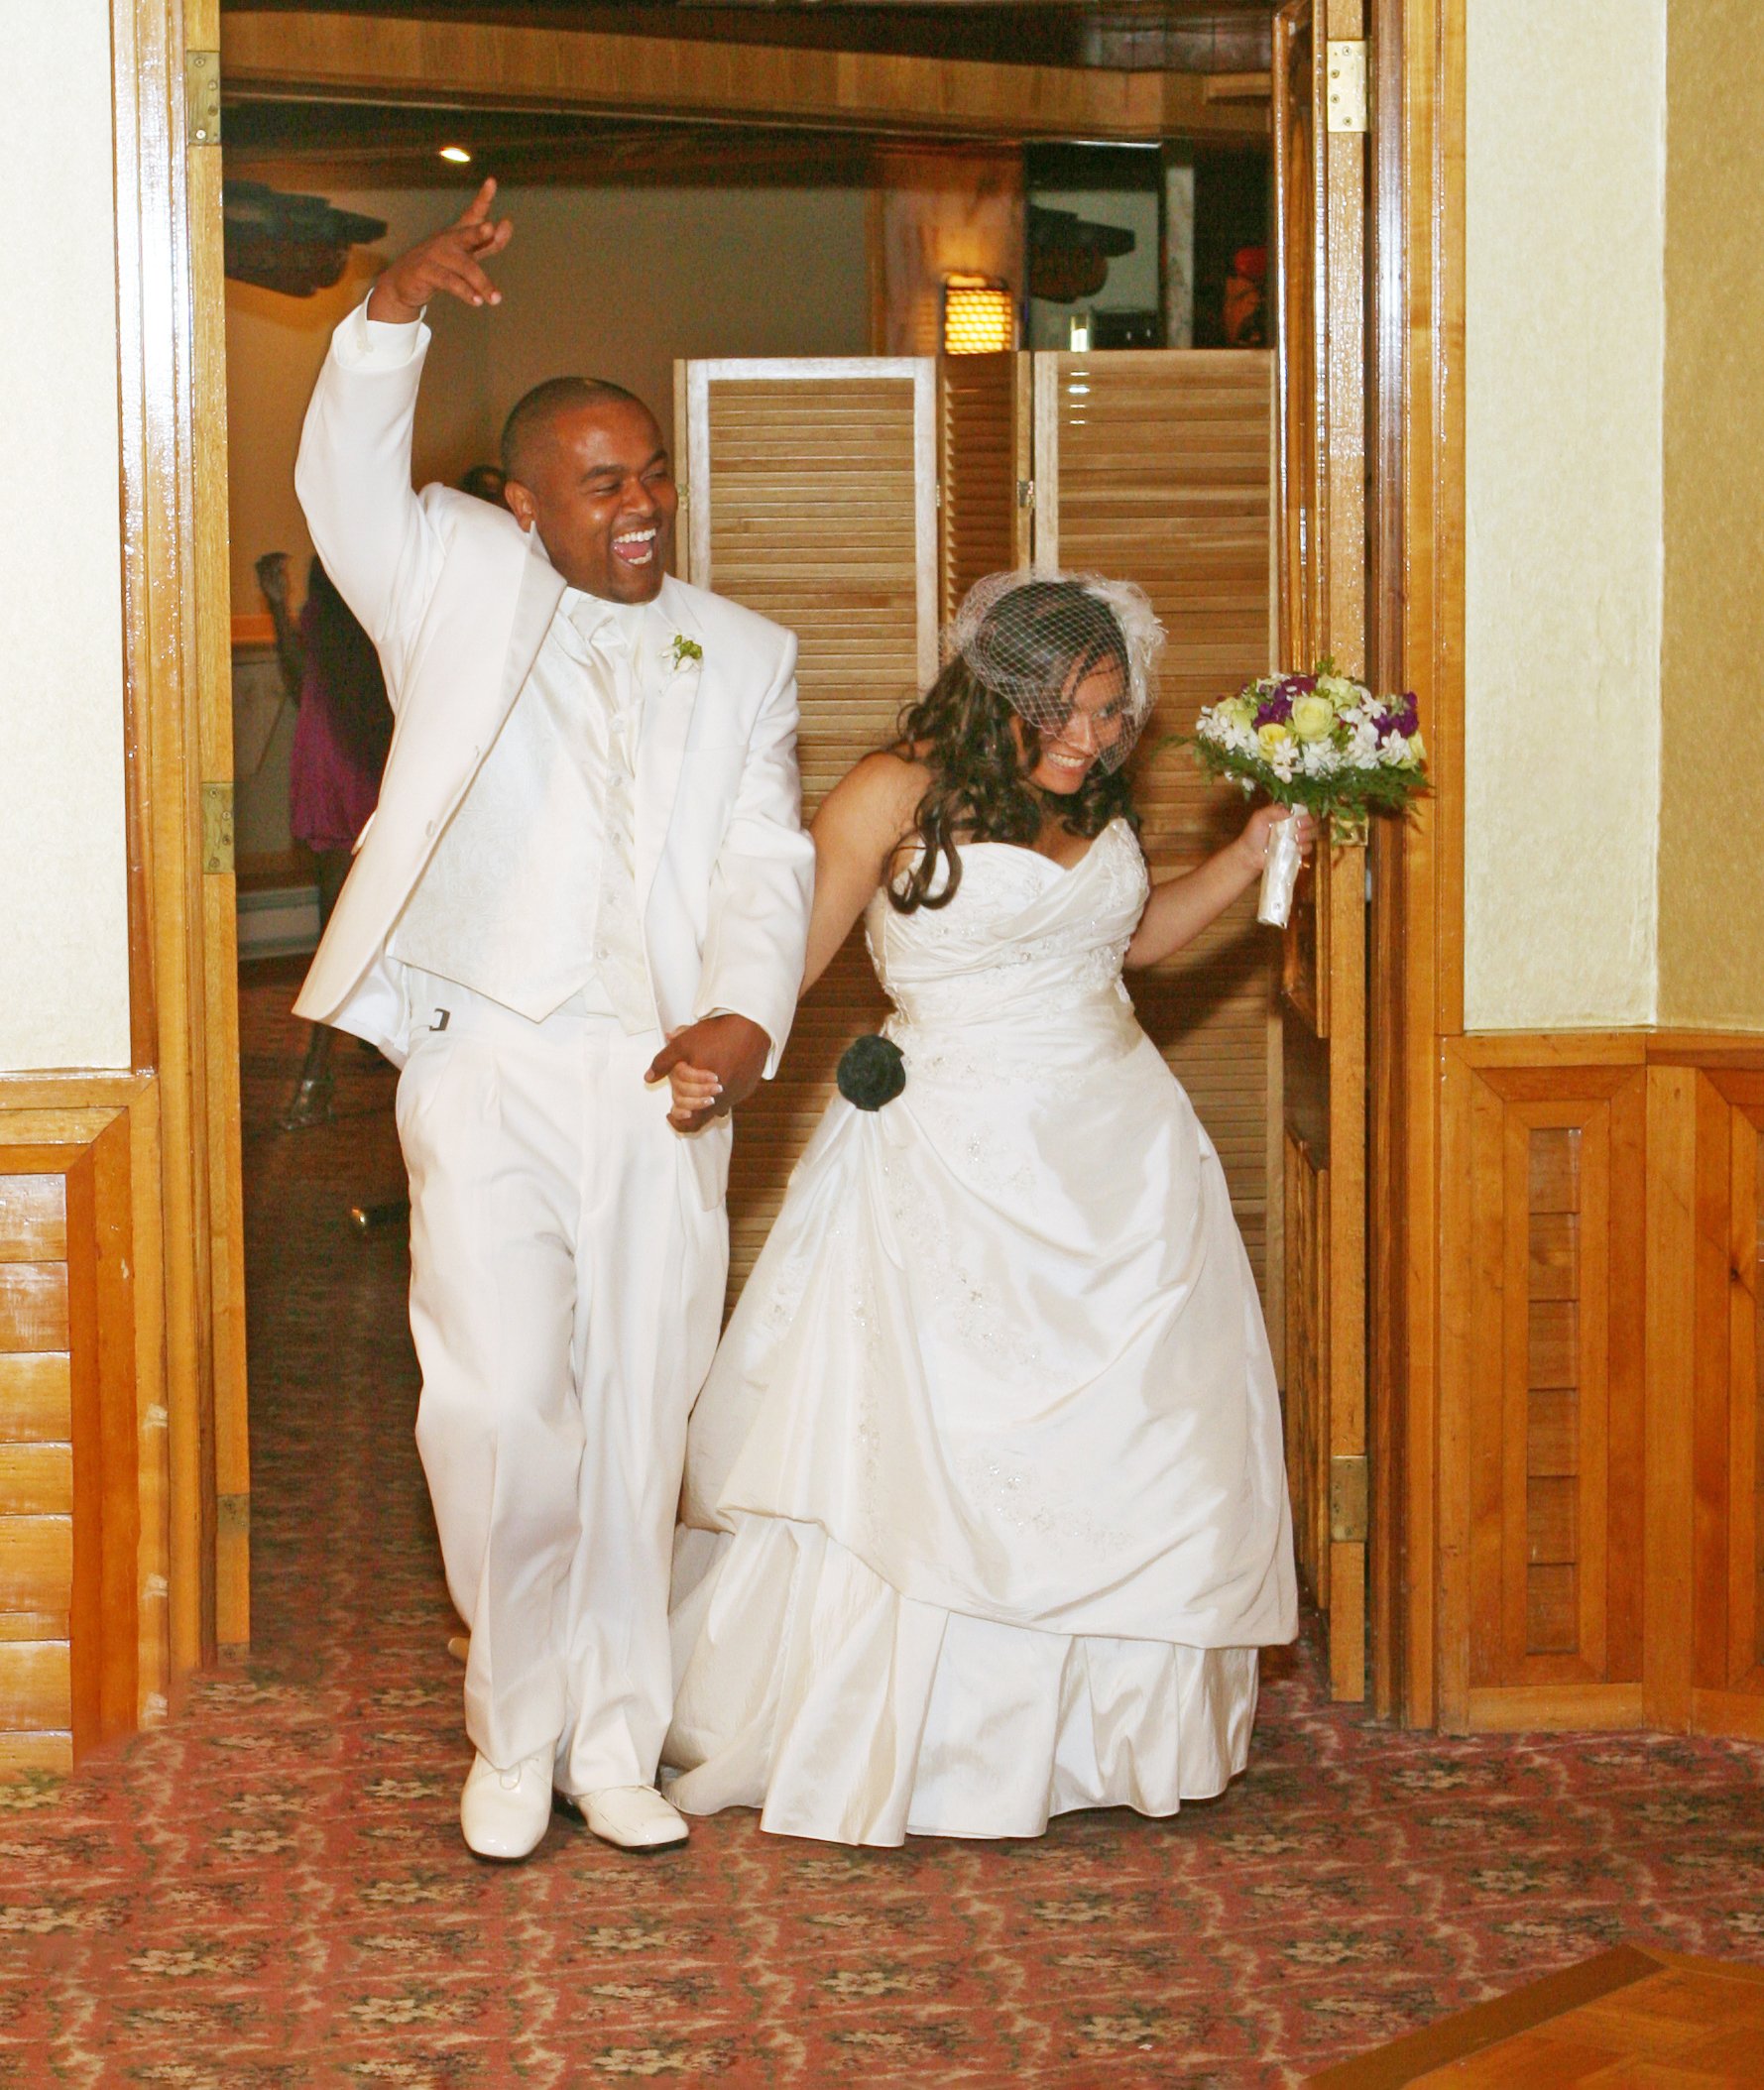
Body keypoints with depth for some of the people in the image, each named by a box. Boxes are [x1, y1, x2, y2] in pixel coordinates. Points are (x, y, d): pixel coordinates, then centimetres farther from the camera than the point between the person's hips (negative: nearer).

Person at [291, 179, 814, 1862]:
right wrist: (393, 316, -27)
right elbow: (345, 485, -10)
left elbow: (764, 858, 5)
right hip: (488, 1071, -2)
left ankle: (615, 1740, 18)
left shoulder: (744, 656, 14)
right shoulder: (461, 590, 8)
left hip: (665, 1084, 2)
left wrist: (745, 1010, -14)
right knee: (498, 1411, -6)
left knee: (641, 1417, 6)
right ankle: (515, 1732, 12)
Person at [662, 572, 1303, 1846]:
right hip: (954, 1163, -6)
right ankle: (887, 1750, 9)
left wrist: (1254, 856, 13)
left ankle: (1099, 1729, 22)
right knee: (920, 1444, -4)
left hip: (1119, 1157, 6)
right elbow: (792, 946, -10)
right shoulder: (897, 796, -9)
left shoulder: (1097, 807, 10)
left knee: (1126, 1442, 7)